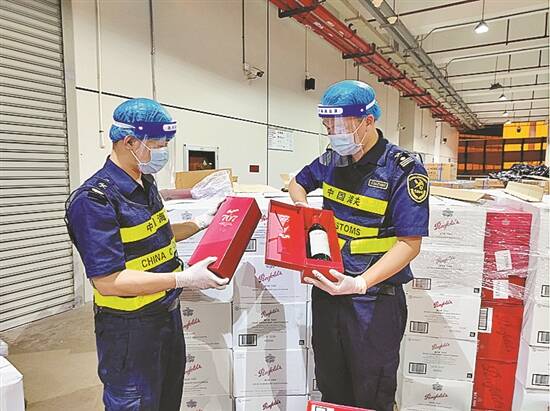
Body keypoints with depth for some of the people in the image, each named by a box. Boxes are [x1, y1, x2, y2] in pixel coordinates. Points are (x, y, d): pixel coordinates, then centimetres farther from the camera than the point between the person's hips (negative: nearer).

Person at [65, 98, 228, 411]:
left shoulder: (146, 183, 4)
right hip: (130, 329, -8)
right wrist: (184, 279, -30)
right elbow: (108, 281, -27)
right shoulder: (94, 200, -23)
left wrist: (200, 224, 8)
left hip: (169, 313, 9)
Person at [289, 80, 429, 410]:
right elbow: (298, 182, 23)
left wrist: (360, 284, -30)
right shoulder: (332, 160, 3)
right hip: (326, 291, 5)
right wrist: (301, 204, 0)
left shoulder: (404, 171, -14)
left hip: (376, 301, -5)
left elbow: (409, 244, -17)